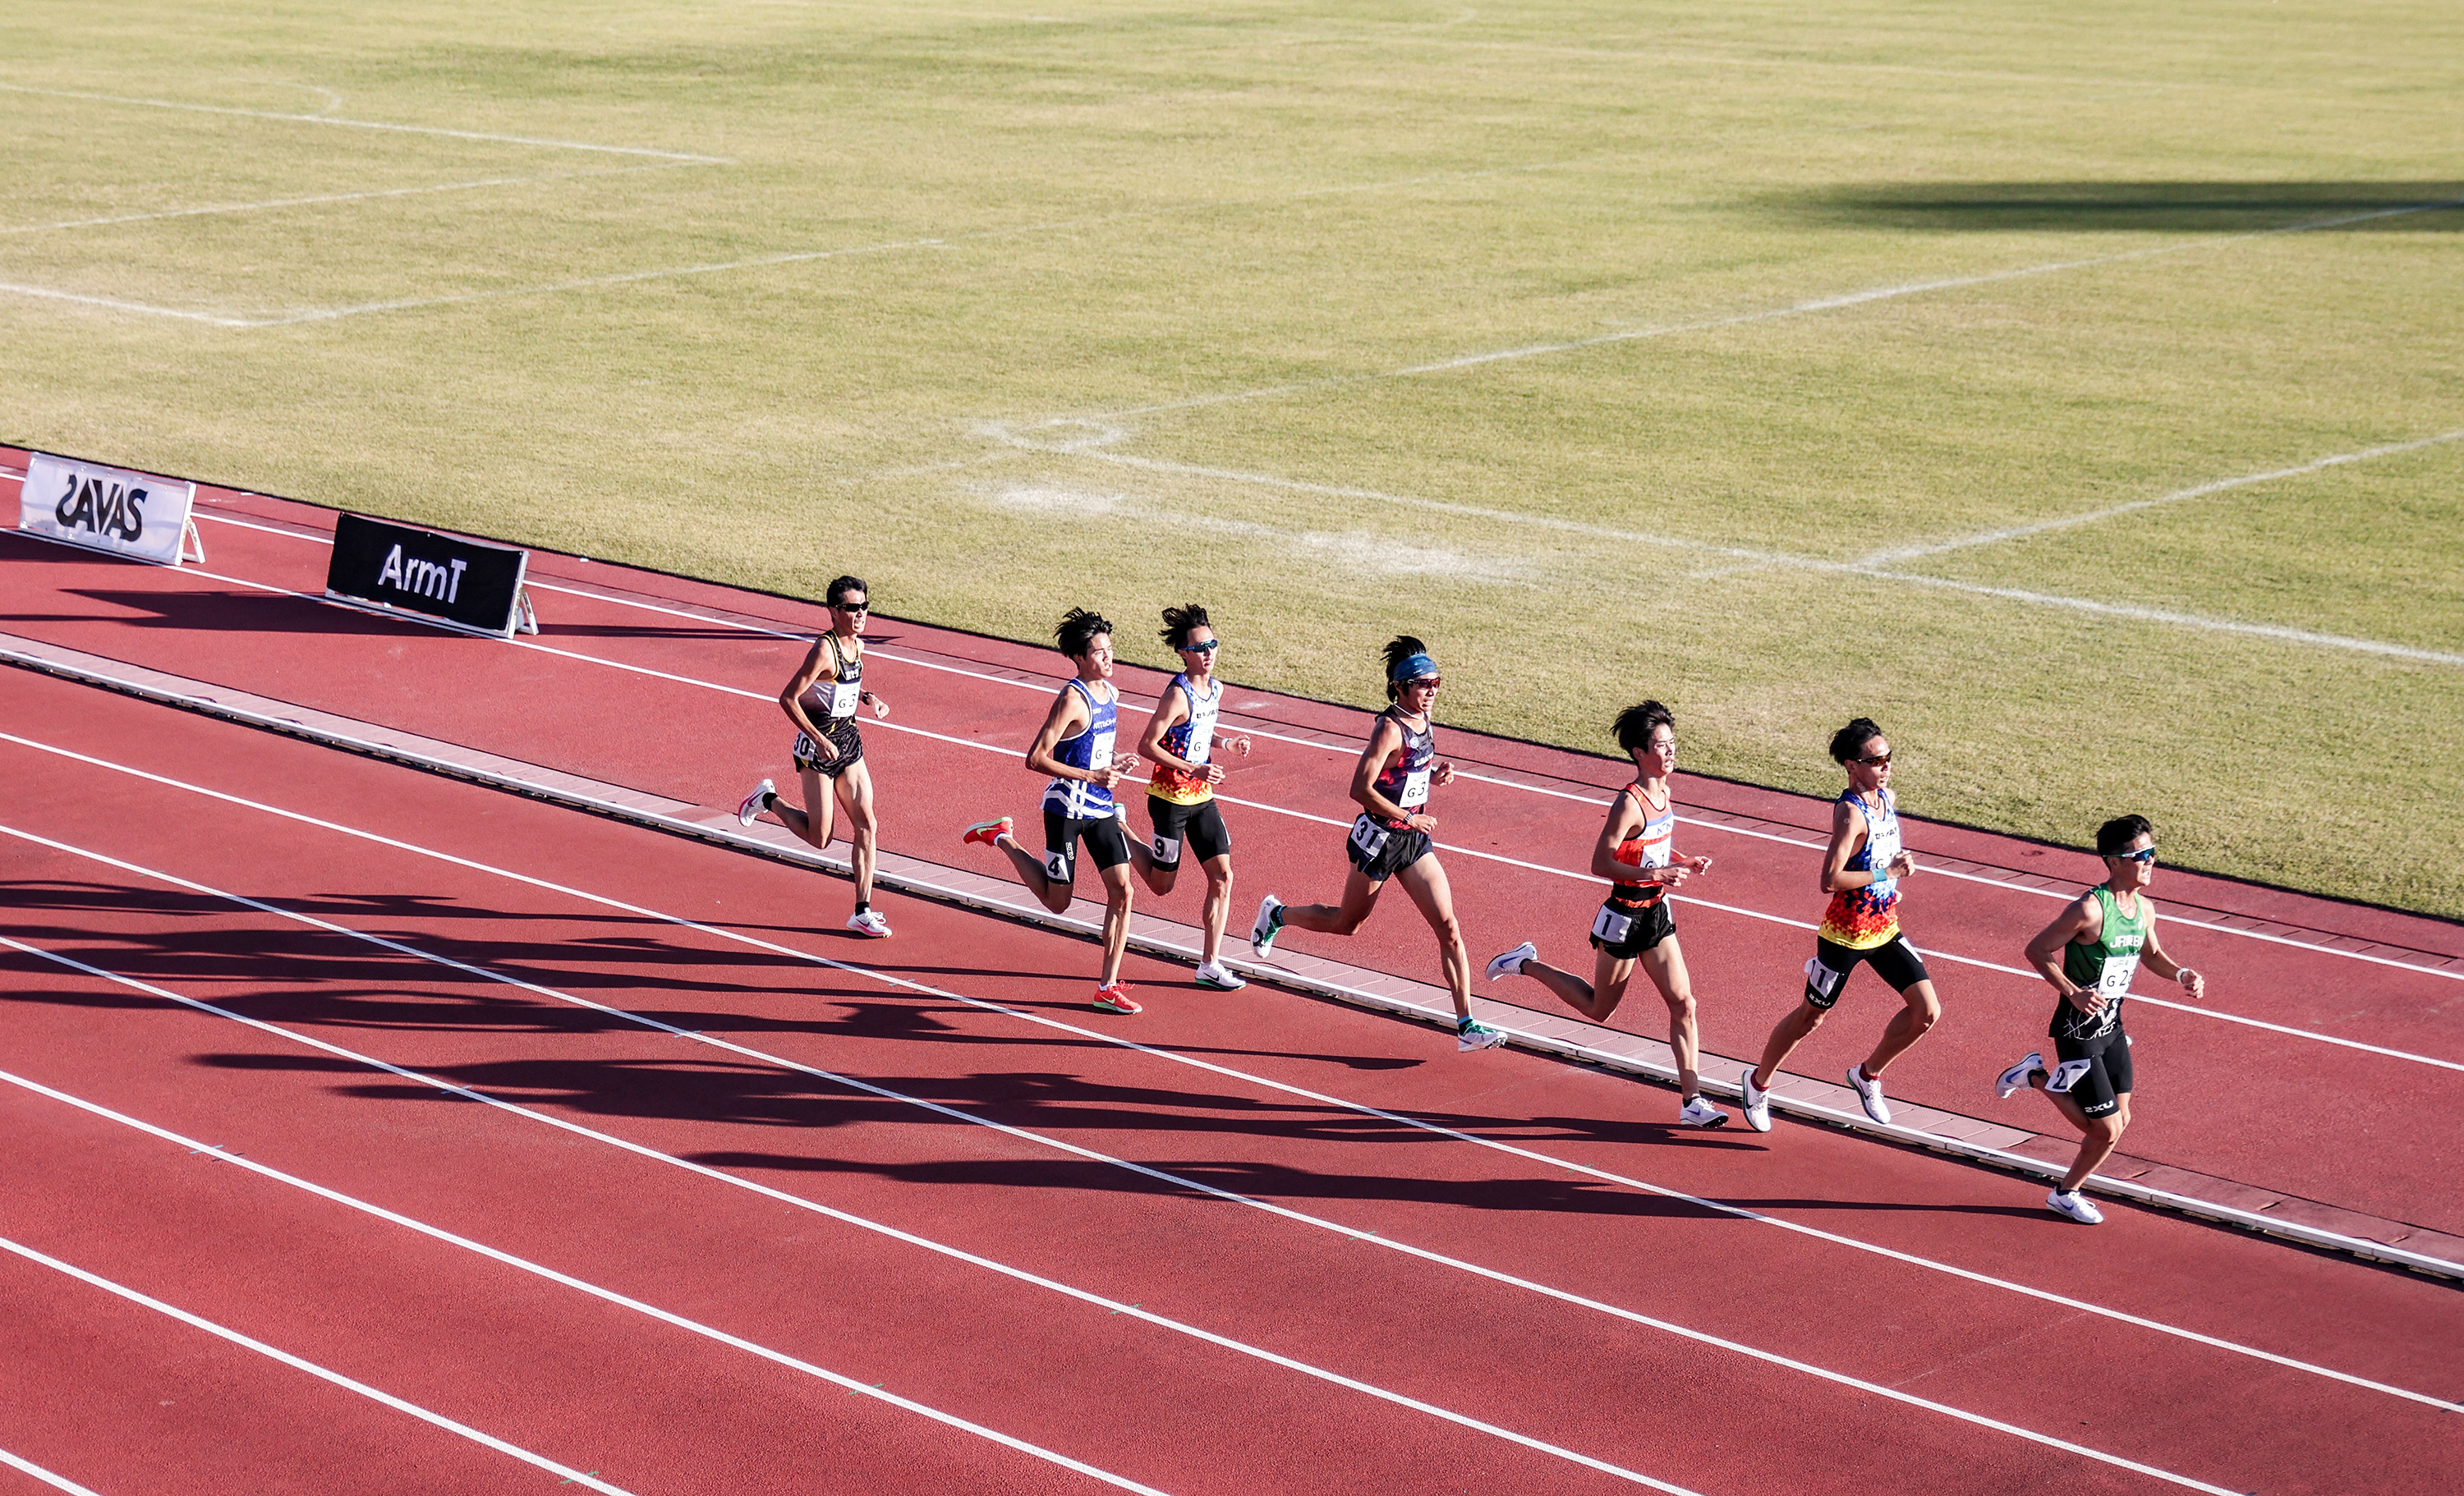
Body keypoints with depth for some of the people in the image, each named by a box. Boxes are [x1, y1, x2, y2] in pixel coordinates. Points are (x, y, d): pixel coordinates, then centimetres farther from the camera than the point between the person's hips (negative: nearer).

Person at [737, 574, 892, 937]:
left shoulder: (857, 645, 5)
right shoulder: (824, 649, -20)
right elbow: (788, 699, -21)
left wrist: (867, 697, 4)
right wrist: (819, 740, -22)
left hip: (849, 741, 7)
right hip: (818, 747, -7)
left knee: (866, 825, 0)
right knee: (820, 838, 0)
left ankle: (863, 911, 5)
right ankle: (767, 800, 26)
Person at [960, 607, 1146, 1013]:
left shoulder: (1111, 692, 8)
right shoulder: (1072, 700, -18)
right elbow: (1036, 758, -21)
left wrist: (1113, 765, 5)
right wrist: (1093, 775, -23)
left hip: (1101, 808, 7)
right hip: (1067, 808, -7)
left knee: (1121, 892, -2)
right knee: (1057, 902, 5)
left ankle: (1108, 987, 4)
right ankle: (1002, 838, 26)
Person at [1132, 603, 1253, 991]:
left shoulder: (1216, 689, 4)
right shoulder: (1178, 694, -21)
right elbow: (1147, 745, -21)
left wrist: (1226, 744, 2)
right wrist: (1194, 769, -27)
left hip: (1202, 798, 7)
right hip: (1171, 798, -7)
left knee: (1222, 877, 1)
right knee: (1162, 884, 7)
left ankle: (1209, 965, 8)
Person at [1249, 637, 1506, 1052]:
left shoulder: (1423, 722, 4)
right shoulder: (1390, 728, -21)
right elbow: (1361, 789, -25)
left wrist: (1436, 774, 1)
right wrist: (1408, 818, -22)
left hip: (1414, 841, 7)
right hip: (1379, 838, -7)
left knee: (1449, 927, -3)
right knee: (1347, 923, 14)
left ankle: (1466, 1025, -2)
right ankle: (1278, 914, 42)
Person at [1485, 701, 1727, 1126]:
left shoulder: (1663, 794, 4)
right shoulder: (1629, 803, -22)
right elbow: (1601, 864, -23)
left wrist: (1685, 865, 3)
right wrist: (1657, 875, -28)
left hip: (1657, 913, 7)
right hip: (1624, 915, -7)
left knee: (1684, 1004, -1)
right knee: (1599, 1008, 12)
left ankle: (1691, 1101, 2)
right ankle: (1526, 965, 31)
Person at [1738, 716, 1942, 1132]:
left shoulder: (1888, 799, 3)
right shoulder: (1850, 812, -24)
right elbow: (1830, 880, -32)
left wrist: (1899, 869, 5)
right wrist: (1888, 872, -26)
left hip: (1885, 929, 7)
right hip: (1846, 934, -7)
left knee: (1927, 1011, -1)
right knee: (1811, 1016, 10)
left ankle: (1868, 1074, 21)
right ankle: (1759, 1082, 33)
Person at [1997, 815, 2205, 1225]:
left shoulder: (2145, 908, 2)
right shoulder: (2090, 909, -23)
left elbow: (2151, 955, 21)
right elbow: (2037, 950, -18)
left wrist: (2182, 974, 1)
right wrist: (2074, 993, -27)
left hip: (2112, 1026, 8)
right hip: (2078, 1031, -8)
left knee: (2118, 1120, 12)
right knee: (2108, 1130, -4)